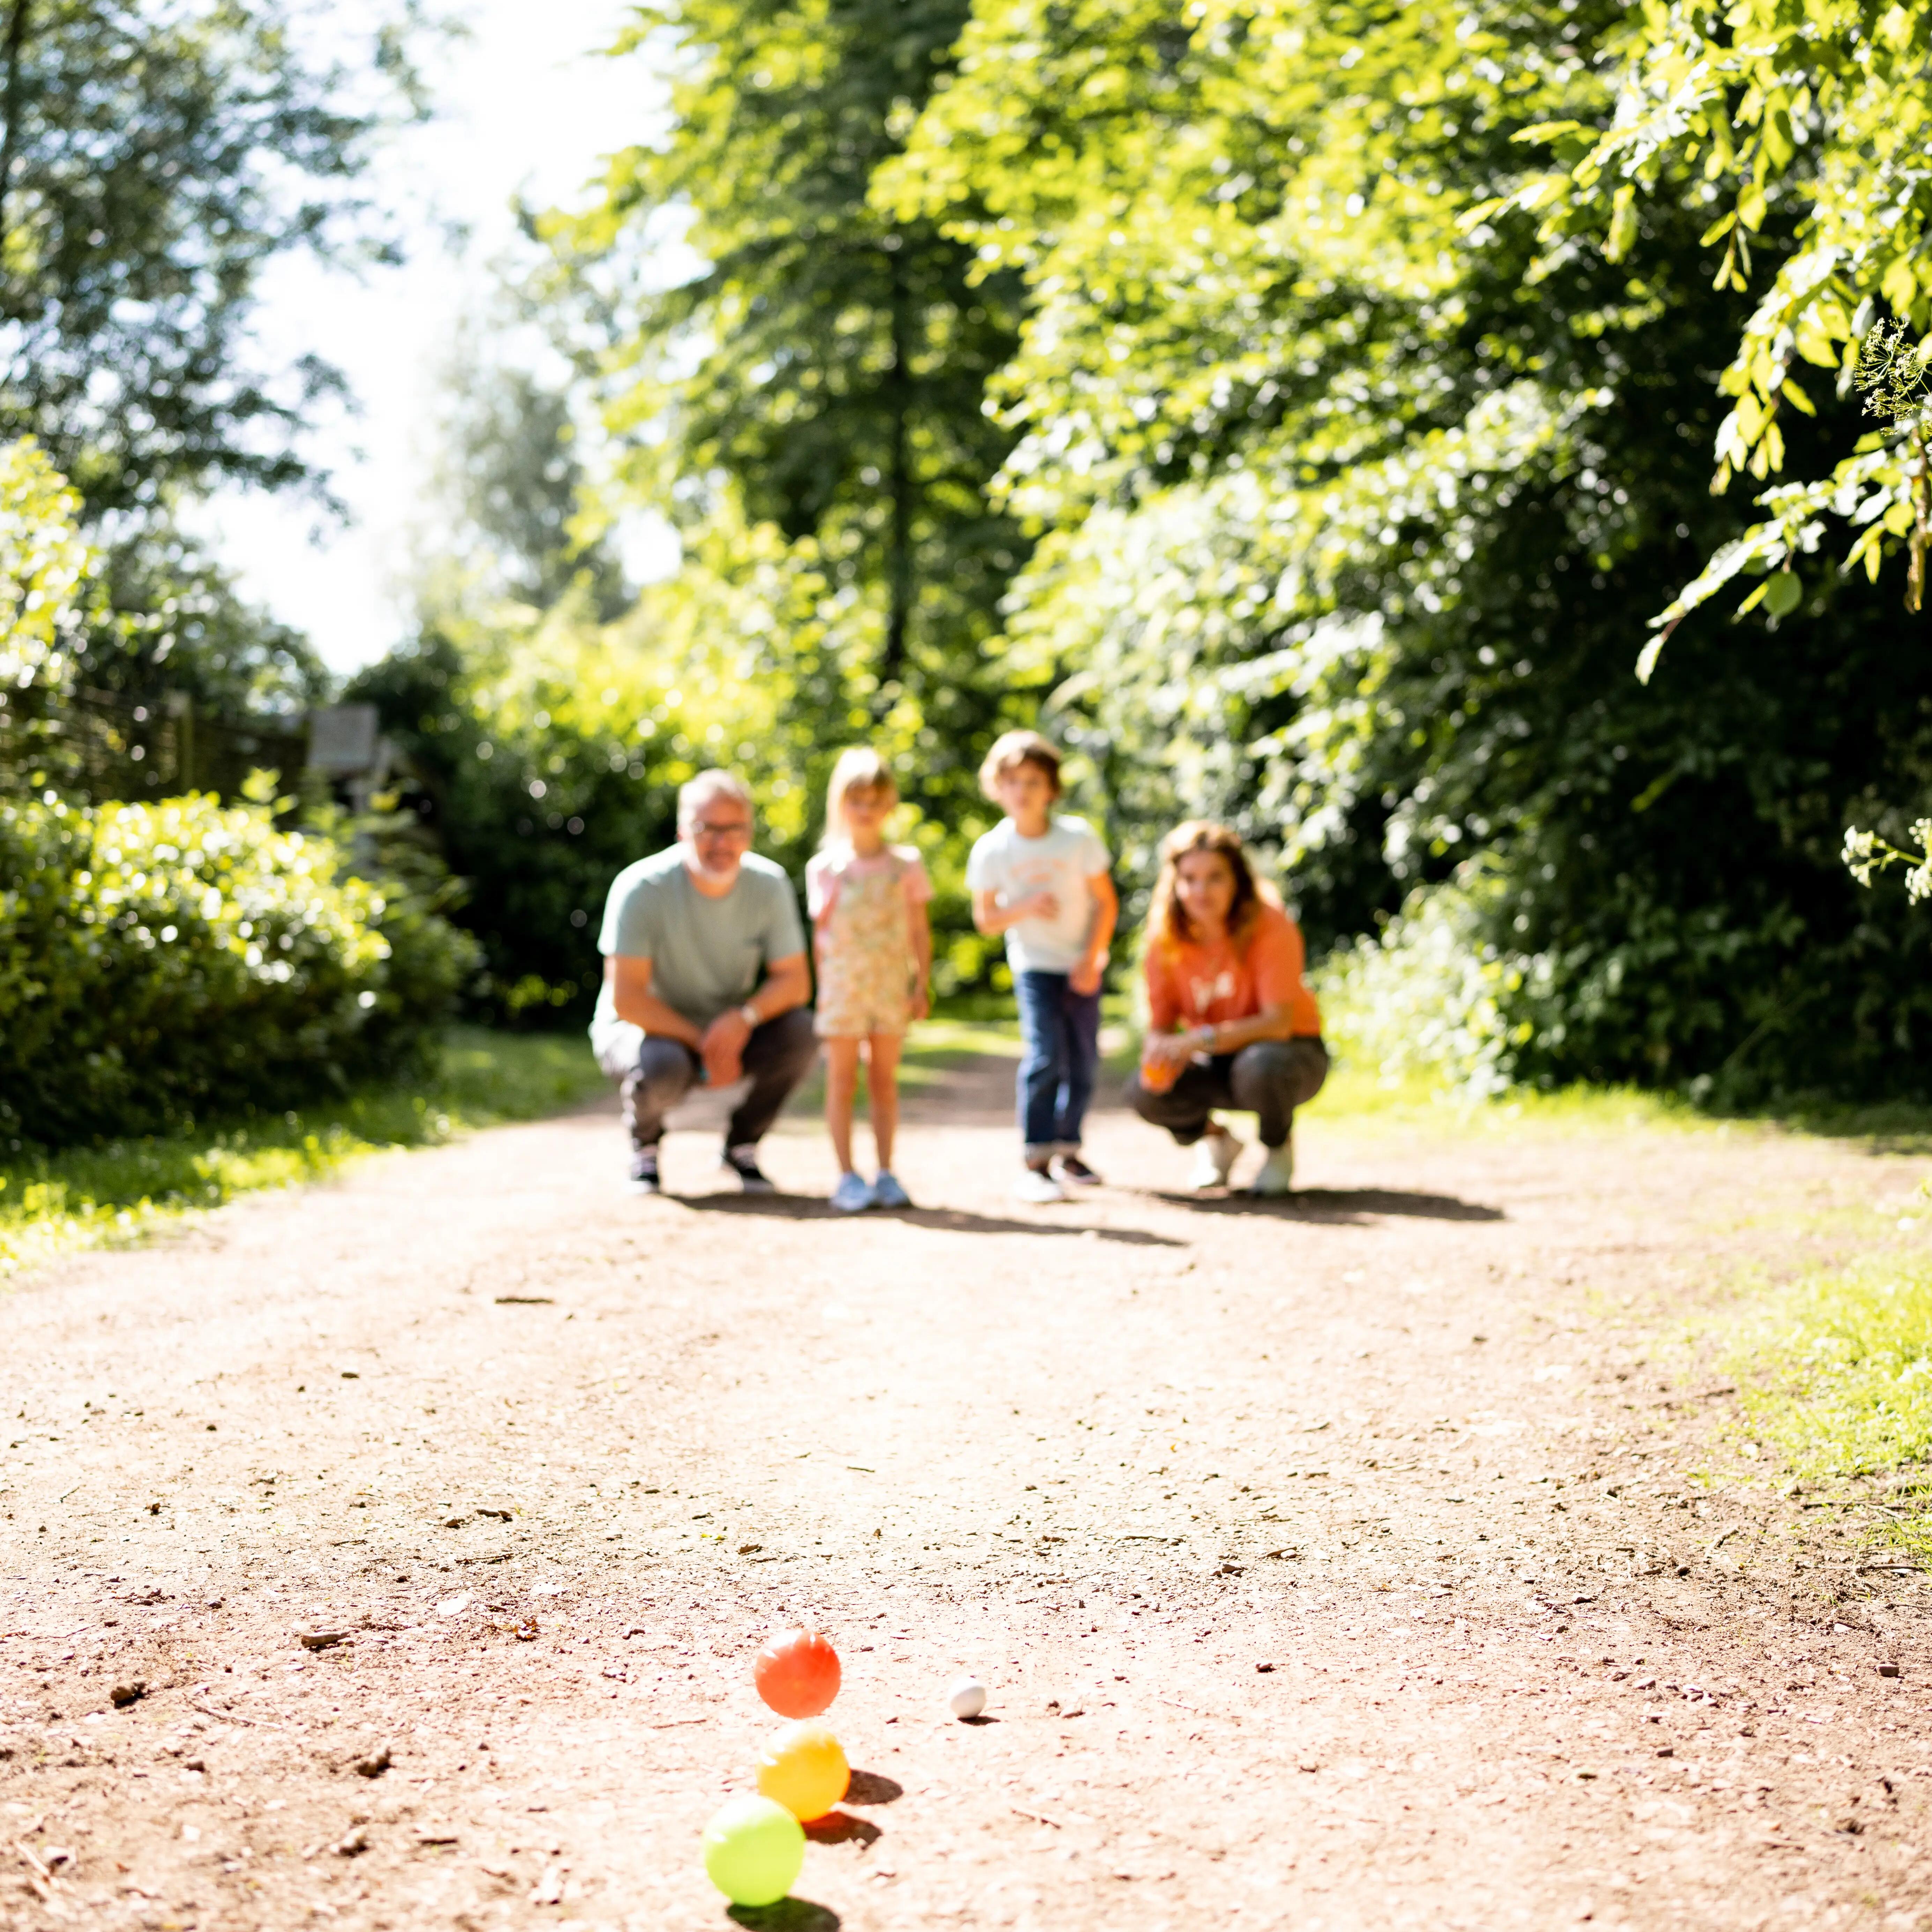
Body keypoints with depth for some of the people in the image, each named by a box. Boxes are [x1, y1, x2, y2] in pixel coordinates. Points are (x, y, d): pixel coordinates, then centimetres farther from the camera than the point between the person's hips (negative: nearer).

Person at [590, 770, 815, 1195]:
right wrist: (704, 1045, -24)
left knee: (800, 1033, -24)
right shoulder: (640, 888, -23)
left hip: (730, 1028, 4)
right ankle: (644, 1141, 0)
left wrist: (744, 1018, -28)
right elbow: (626, 999, -23)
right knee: (663, 1068, -38)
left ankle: (742, 1144, 2)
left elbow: (795, 981, -9)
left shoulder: (769, 884, -12)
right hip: (642, 1028, -4)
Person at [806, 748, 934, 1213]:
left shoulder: (905, 864, 4)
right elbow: (820, 934, 3)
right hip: (843, 987, -1)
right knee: (842, 1080, 1)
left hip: (892, 986, 1)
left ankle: (886, 1174, 12)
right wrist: (821, 988, -1)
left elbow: (920, 929, 6)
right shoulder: (825, 867, 0)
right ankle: (847, 1176, 5)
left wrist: (921, 984, 1)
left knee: (885, 1080, 6)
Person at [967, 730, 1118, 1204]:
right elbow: (985, 919, -5)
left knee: (1084, 1060, 6)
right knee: (1045, 1055, -18)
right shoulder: (991, 851, -12)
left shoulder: (1078, 837, -13)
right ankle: (1035, 1162, -16)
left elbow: (1106, 902, -4)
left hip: (1082, 964, 2)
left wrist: (1092, 960, -13)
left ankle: (1067, 1150, 25)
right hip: (1035, 965, -2)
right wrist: (1027, 907, -23)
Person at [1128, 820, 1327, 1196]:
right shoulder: (1166, 939, -9)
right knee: (1144, 1093, -25)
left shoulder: (1269, 926, -21)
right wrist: (1159, 1052, -30)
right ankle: (1215, 1140, 9)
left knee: (1259, 1065, -40)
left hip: (1290, 1052, -3)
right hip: (1216, 1065, 4)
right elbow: (1160, 1025, -5)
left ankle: (1279, 1148, -4)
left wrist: (1203, 1039, -39)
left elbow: (1279, 1022, -27)